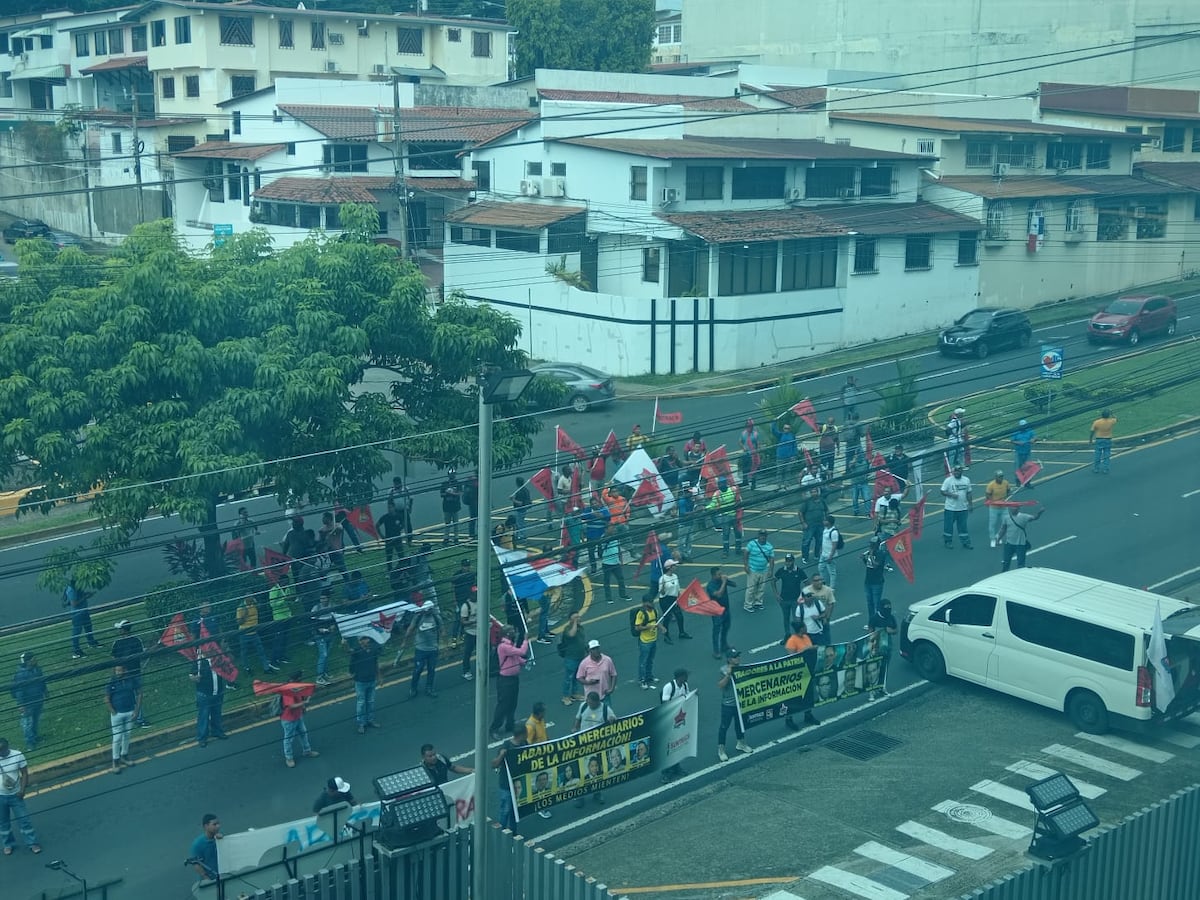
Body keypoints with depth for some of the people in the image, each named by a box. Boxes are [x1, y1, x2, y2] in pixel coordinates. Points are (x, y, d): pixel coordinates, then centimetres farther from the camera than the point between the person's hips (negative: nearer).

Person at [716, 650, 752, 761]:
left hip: (740, 702, 6)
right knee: (724, 726, 4)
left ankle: (741, 743, 43)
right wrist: (728, 674, -33)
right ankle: (721, 750, 15)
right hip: (728, 704, -6)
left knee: (740, 723, 23)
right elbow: (720, 686, -26)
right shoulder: (724, 670, -18)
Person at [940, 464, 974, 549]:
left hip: (963, 508, 3)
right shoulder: (948, 480, -8)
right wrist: (951, 495, -22)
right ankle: (948, 542, 17)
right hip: (950, 509, -3)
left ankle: (966, 543, 15)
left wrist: (970, 504, 9)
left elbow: (968, 493, 12)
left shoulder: (966, 480, 5)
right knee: (948, 526, 4)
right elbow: (943, 492, -8)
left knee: (963, 526, 9)